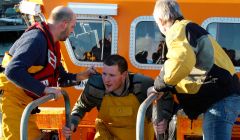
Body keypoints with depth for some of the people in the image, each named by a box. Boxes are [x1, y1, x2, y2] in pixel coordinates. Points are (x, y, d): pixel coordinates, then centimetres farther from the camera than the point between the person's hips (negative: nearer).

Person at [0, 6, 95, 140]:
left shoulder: (51, 44, 13)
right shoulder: (36, 39, -20)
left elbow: (61, 78, 23)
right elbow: (13, 71, -33)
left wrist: (80, 76, 5)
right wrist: (44, 89, -32)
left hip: (25, 103, 10)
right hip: (12, 100, -10)